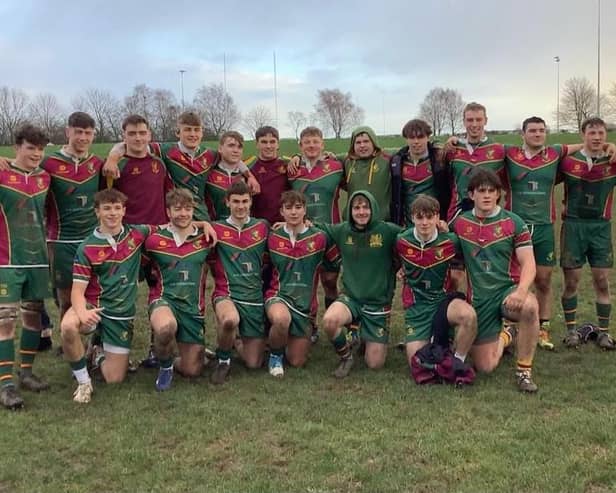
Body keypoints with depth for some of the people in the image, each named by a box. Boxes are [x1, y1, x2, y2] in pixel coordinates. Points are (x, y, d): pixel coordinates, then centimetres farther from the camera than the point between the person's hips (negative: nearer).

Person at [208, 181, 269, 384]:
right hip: (226, 294, -2)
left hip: (255, 298, 3)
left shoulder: (262, 227, 8)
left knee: (254, 363, 1)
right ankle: (223, 360, -8)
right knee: (230, 319, -40)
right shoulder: (216, 229, 2)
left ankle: (241, 342, 38)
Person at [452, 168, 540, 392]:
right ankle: (505, 336, 38)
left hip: (508, 290, -2)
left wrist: (521, 291, -26)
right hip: (478, 298, 2)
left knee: (529, 306, -40)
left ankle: (524, 371, -17)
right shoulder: (459, 223, 5)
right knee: (485, 367, 2)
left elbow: (528, 264, -8)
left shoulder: (513, 222, -3)